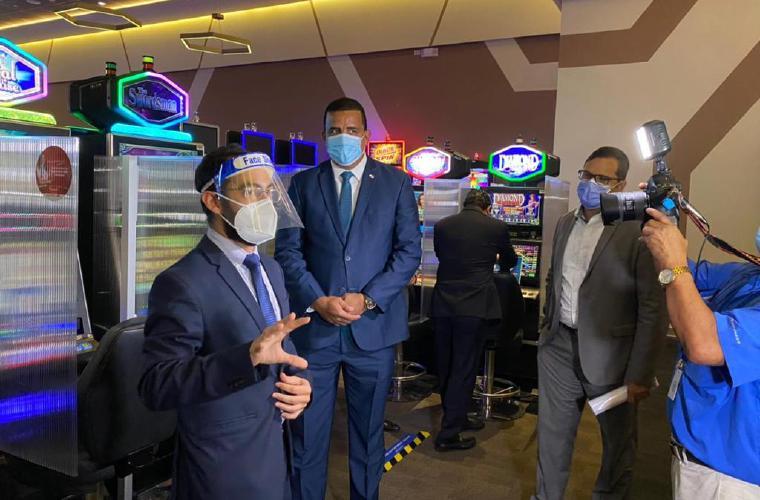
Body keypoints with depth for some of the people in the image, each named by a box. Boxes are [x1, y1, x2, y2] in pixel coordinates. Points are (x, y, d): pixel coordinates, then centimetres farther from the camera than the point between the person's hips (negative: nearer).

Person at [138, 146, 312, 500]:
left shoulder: (271, 269, 6)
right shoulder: (182, 283, -19)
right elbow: (156, 386, -25)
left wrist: (300, 383, -7)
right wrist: (249, 356, -37)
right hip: (224, 471, -7)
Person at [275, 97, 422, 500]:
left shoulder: (396, 183, 5)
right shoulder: (303, 184, 6)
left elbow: (409, 250, 0)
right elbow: (287, 250, 1)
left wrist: (368, 299, -11)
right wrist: (318, 301, -13)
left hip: (373, 326, 0)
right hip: (314, 327, 0)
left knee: (368, 433, 14)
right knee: (307, 435, 8)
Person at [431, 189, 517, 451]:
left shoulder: (442, 225, 6)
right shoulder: (497, 227, 1)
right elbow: (509, 261, 19)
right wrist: (497, 265, 43)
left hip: (444, 304, 4)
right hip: (474, 306, -3)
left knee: (446, 367, 16)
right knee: (464, 369, 2)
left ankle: (456, 418, 32)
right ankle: (448, 434, 5)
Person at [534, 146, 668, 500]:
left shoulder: (637, 232, -14)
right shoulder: (565, 224, 7)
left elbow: (654, 309, -15)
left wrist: (640, 373, -14)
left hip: (609, 353, -5)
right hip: (559, 347, 5)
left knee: (617, 438, 15)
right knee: (552, 434, 16)